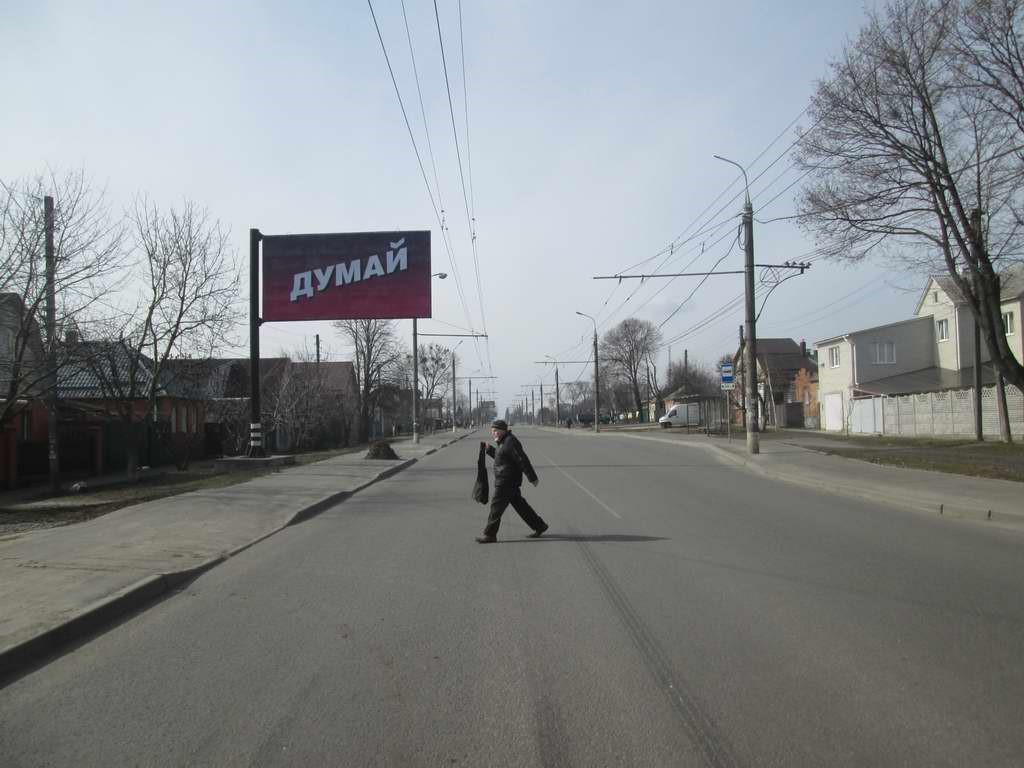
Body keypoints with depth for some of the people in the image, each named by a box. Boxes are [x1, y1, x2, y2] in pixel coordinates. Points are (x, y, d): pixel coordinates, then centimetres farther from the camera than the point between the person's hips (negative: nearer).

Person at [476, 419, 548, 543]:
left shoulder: (510, 442, -18)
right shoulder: (503, 442, 14)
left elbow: (523, 460, -20)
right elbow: (500, 456, 29)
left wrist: (532, 478, -19)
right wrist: (488, 448, 15)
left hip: (506, 481, -10)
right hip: (506, 481, 10)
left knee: (496, 507, -3)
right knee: (520, 505, 15)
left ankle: (490, 535, 5)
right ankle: (539, 526, 22)